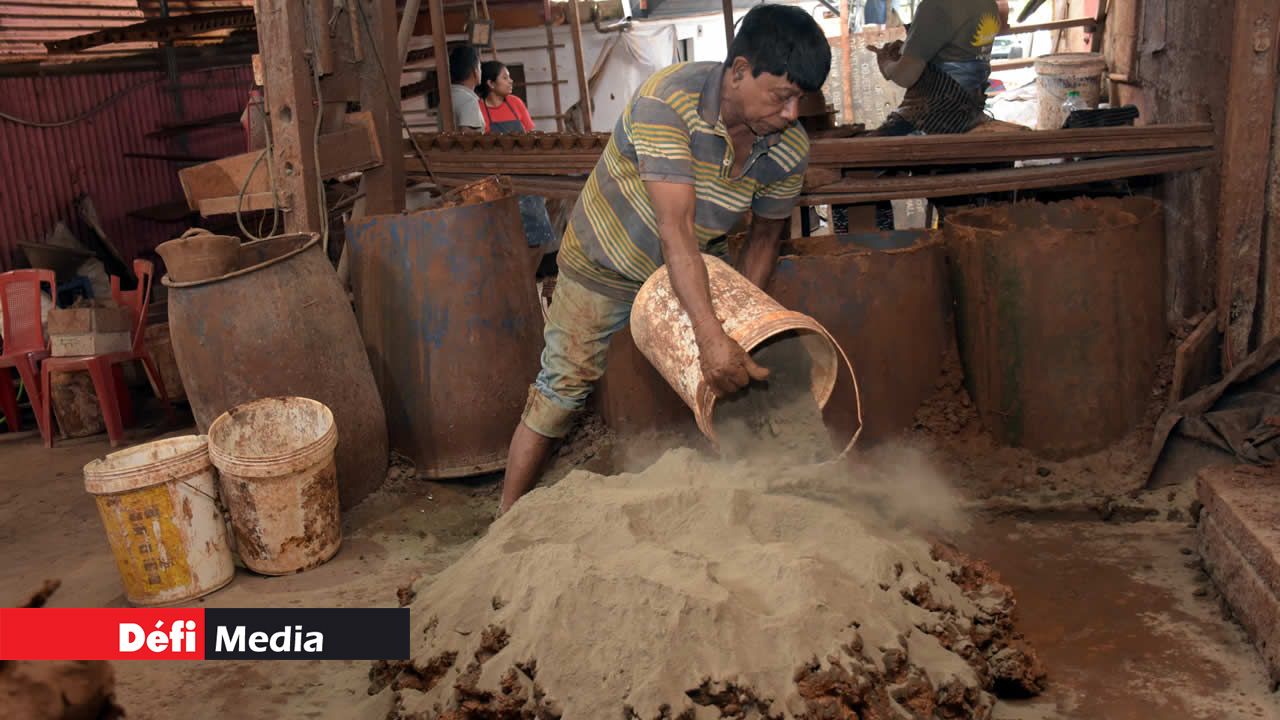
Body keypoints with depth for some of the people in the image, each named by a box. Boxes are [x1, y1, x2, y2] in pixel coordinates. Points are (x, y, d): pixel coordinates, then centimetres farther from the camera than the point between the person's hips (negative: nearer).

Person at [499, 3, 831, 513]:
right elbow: (676, 228, -42)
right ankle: (508, 517, 7)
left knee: (707, 389, 2)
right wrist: (712, 337, -49)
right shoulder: (667, 99, -34)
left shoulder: (789, 150, -17)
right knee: (562, 387, -5)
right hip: (603, 262, -5)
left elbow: (765, 236, -2)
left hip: (684, 272, 5)